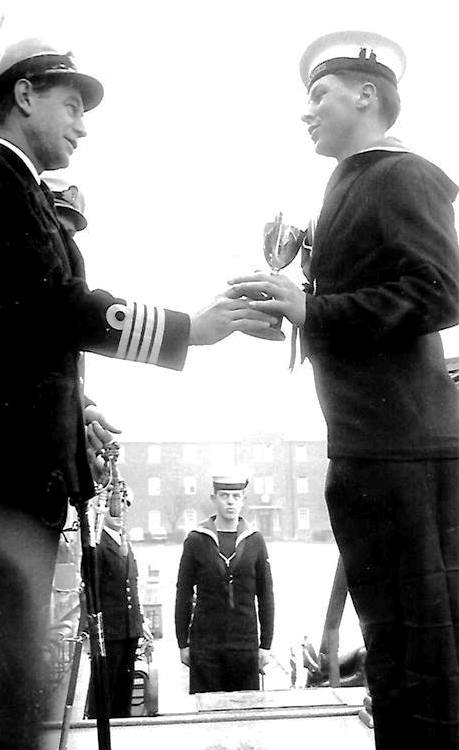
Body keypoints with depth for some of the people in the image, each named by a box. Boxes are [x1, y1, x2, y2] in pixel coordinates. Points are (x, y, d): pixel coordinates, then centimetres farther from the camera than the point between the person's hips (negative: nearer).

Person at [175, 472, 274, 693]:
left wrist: (266, 644, 3)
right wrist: (183, 643, 1)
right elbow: (183, 594, 3)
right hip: (204, 644, -1)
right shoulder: (195, 540, 0)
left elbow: (266, 596, 6)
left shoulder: (255, 540, 4)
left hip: (245, 643, 1)